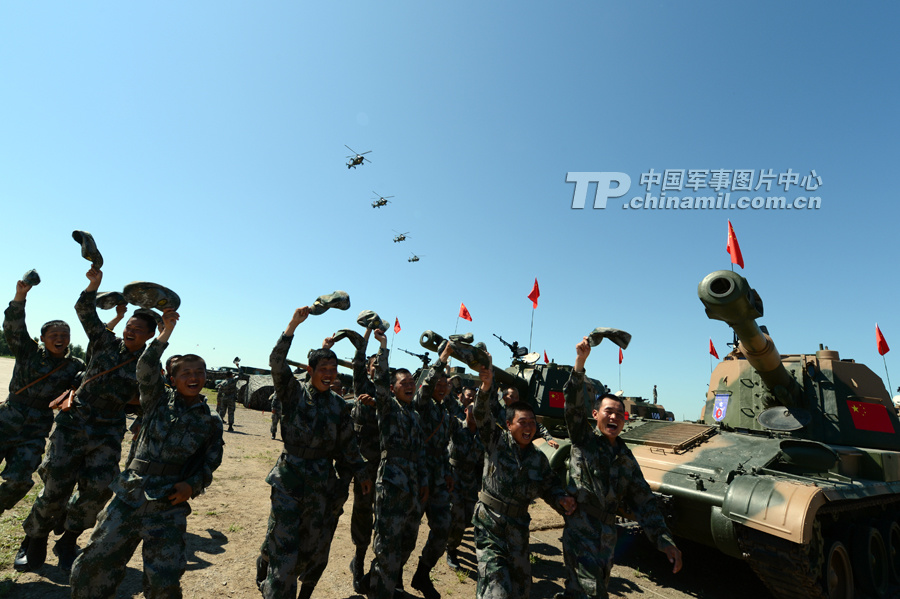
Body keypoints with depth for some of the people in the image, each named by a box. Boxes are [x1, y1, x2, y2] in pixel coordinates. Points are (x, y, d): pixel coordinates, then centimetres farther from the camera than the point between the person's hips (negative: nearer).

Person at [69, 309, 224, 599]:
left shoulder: (211, 421, 4)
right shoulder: (159, 398, 4)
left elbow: (209, 464, 7)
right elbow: (145, 371, -15)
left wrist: (192, 485, -12)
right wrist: (165, 334, -24)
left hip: (169, 509, -1)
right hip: (129, 496, 1)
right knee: (92, 563, 6)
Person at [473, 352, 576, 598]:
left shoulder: (539, 459, 3)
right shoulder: (496, 440, -9)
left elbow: (550, 486, 12)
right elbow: (482, 414, -24)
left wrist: (561, 499, -12)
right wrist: (486, 386, -41)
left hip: (518, 525, 5)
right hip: (489, 521, -4)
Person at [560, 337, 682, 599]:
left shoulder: (627, 458, 10)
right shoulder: (583, 439, -3)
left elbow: (644, 501, 9)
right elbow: (573, 402, -18)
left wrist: (664, 540, -1)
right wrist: (580, 362, -29)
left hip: (607, 537, 5)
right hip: (580, 532, -5)